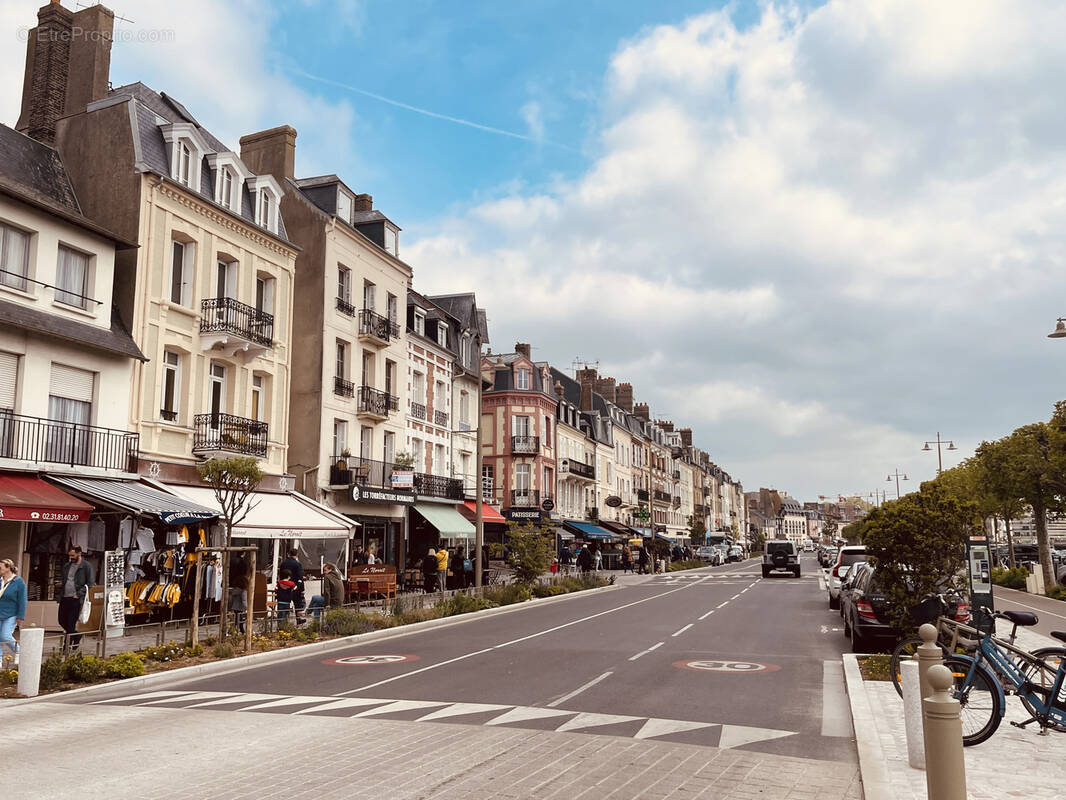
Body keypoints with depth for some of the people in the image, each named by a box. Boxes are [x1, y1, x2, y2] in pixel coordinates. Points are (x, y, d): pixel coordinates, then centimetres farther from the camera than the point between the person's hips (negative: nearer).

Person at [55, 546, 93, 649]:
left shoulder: (86, 566, -4)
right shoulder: (66, 566, 15)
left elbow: (89, 583, -6)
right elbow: (62, 578, 26)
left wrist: (78, 594, -14)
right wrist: (59, 584, 2)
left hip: (76, 598, -7)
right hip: (64, 597, 7)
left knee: (71, 623, -6)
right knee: (62, 621, 11)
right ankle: (77, 636, 31)